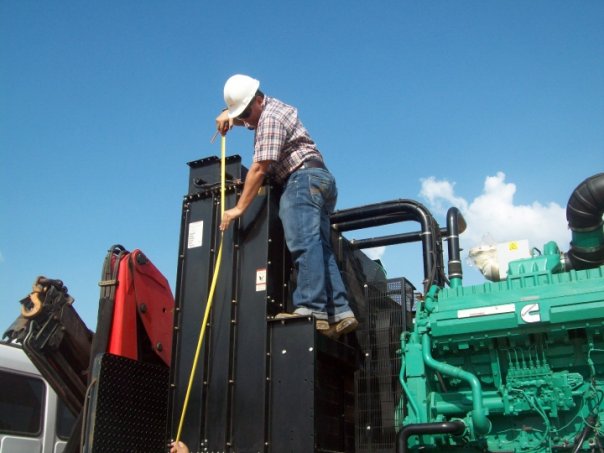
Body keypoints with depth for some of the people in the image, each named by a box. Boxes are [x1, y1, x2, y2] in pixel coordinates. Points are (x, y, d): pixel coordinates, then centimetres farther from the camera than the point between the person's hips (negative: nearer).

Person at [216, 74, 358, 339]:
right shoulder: (271, 107, 25)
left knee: (303, 243, -23)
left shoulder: (269, 118, -7)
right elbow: (235, 113, 44)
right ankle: (339, 313, -10)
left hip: (304, 178, -10)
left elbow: (259, 168, -13)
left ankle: (311, 309, -35)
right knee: (319, 247, -1)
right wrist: (226, 116, 20)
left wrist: (239, 208, -10)